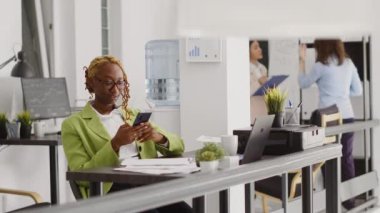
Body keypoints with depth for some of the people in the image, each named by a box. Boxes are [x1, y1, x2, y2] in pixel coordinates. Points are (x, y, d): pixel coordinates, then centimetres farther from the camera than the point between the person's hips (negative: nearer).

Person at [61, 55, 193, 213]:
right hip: (110, 189, -4)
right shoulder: (74, 125, 9)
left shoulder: (135, 115, 24)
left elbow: (178, 146, 20)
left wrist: (160, 137, -4)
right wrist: (115, 144, -15)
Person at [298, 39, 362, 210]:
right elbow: (358, 91, 13)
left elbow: (303, 83, 7)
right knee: (346, 158, 10)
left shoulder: (321, 66, -8)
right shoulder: (349, 63, 8)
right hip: (347, 116, 5)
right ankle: (349, 199, 15)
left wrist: (302, 60, 15)